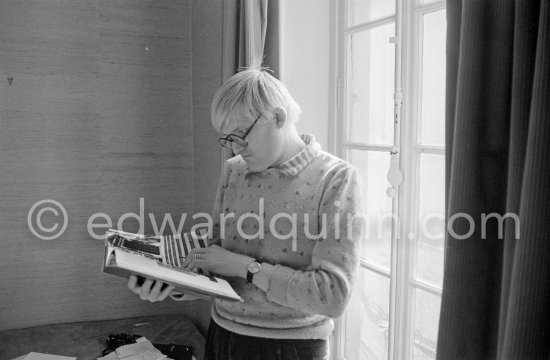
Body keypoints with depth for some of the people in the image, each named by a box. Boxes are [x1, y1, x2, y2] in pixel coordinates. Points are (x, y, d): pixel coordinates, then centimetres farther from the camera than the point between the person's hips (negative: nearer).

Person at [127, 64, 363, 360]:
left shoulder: (337, 179, -14)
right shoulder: (233, 172, 2)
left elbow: (333, 296, -21)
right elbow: (215, 268, 5)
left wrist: (244, 266, -20)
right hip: (222, 336, 4)